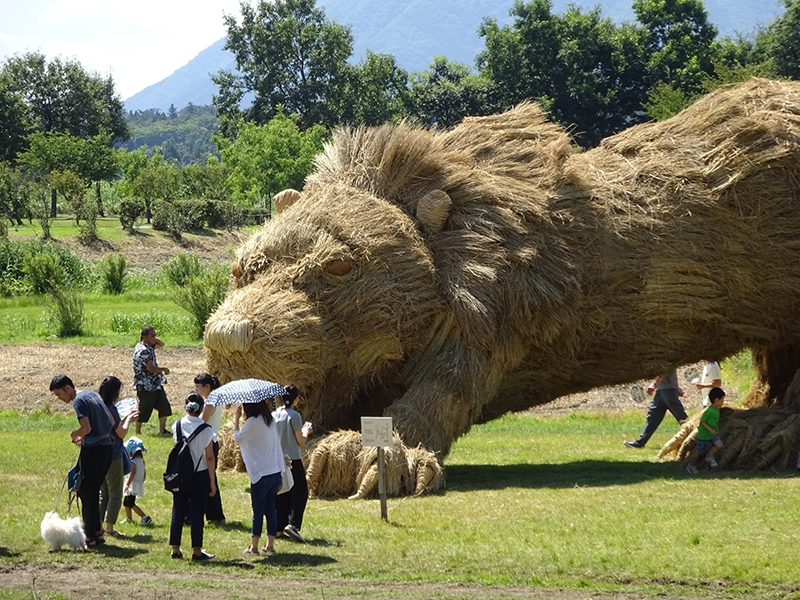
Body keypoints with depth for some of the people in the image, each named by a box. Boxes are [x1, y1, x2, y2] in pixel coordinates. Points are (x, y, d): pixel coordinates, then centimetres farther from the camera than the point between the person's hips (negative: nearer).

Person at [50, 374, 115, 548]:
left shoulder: (79, 401, -12)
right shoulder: (92, 395, 15)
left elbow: (86, 428, -24)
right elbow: (111, 422, 18)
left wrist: (74, 434, -3)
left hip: (93, 450, -9)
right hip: (107, 447, 9)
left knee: (86, 493, -1)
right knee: (93, 491, 17)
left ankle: (91, 536, 0)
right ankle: (96, 531, 20)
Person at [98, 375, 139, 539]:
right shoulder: (111, 410, -19)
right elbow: (121, 433, -15)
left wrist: (125, 419, 17)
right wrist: (128, 420, 1)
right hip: (113, 457, -8)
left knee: (103, 493, 17)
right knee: (115, 495, 2)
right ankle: (109, 527, 2)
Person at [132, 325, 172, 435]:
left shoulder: (149, 346, 8)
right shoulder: (143, 350, -22)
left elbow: (161, 344, 25)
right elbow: (151, 369, -27)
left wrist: (154, 339, 5)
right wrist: (164, 369, -10)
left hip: (155, 384, 9)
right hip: (146, 386, -9)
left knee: (164, 407, 5)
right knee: (144, 410, 1)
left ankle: (162, 430, 10)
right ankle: (138, 432, 13)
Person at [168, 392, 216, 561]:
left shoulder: (177, 425, -4)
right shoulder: (205, 430, -12)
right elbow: (209, 458, -9)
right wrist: (212, 482, -3)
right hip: (200, 476, -3)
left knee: (178, 512, 11)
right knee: (197, 513, 2)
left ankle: (175, 549, 15)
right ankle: (197, 551, 4)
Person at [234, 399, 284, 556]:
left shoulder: (253, 422, -14)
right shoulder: (269, 420, 9)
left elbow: (238, 438, -5)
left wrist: (236, 419, 5)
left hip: (261, 475, -7)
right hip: (276, 472, 7)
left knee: (258, 511, 1)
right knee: (271, 509, 11)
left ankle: (254, 547, 7)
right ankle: (270, 545, 12)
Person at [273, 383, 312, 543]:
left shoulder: (274, 415, 4)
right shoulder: (294, 416, -13)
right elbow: (301, 442, -10)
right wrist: (306, 432, 11)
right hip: (293, 460, -6)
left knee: (281, 494, 13)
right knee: (300, 493, -2)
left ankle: (279, 527, 13)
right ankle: (292, 524, -18)